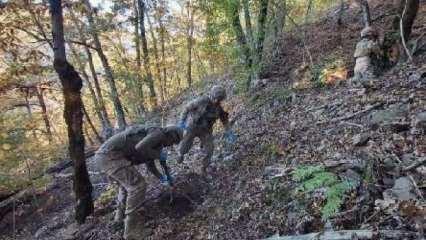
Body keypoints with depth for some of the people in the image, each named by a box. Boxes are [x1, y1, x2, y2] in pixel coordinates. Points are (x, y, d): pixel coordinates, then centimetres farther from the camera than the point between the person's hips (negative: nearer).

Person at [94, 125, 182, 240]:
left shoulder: (152, 142, 26)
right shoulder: (159, 133, -5)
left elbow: (150, 164, 39)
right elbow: (140, 148, -22)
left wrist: (161, 177, 46)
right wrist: (158, 155, -7)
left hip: (104, 154, 11)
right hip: (110, 154, -11)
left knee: (128, 182, 30)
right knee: (138, 185, -9)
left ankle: (121, 214, 42)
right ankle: (132, 230, -1)